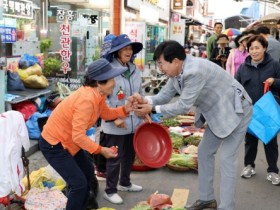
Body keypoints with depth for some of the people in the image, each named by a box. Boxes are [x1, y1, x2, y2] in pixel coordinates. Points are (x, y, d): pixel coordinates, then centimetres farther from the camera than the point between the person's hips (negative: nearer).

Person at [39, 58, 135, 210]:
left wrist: (125, 109, -6)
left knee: (88, 172, 22)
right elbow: (78, 136, -32)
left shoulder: (97, 94, -4)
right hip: (53, 144, -10)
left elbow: (105, 113, 9)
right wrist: (100, 150, -24)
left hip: (68, 141, 10)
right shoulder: (87, 100, -33)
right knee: (79, 183, -9)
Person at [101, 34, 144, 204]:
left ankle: (125, 183, 41)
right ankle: (110, 190, 21)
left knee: (130, 155, 20)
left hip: (134, 122, 7)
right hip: (115, 125, -7)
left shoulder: (135, 69, 7)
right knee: (115, 158, 4)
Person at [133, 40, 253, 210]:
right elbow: (165, 95, 0)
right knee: (204, 152, 12)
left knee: (227, 158, -8)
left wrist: (152, 109, -24)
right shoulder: (177, 72, -5)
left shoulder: (195, 71, -34)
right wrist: (146, 100, -20)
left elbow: (183, 106, -30)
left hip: (236, 109, -10)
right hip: (217, 112, 10)